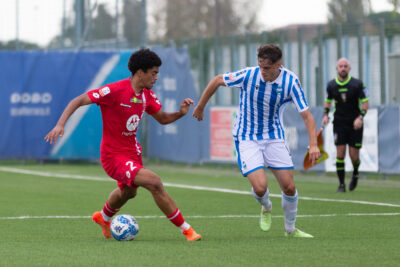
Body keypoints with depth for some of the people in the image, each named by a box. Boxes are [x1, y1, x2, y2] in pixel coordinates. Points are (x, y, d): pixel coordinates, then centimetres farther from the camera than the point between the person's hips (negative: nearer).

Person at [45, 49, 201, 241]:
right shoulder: (115, 90, -22)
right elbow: (79, 101, -19)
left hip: (132, 151, 9)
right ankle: (185, 229, -15)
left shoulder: (147, 95, 0)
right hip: (113, 155, -9)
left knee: (128, 192, 32)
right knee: (154, 182, -24)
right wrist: (60, 124, -30)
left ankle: (104, 218, 64)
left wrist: (181, 113, -9)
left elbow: (162, 119, 11)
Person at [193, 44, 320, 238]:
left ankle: (290, 229, 23)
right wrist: (200, 107, 7)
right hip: (247, 139, -2)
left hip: (274, 137, 2)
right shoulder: (248, 75, -19)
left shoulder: (291, 82, -14)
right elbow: (217, 80, -2)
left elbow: (306, 115, -13)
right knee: (260, 187, -17)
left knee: (289, 187, -2)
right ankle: (266, 208, 20)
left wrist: (313, 144, -27)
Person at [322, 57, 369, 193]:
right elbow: (328, 101, 18)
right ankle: (341, 184, -1)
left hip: (355, 124, -2)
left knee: (354, 156, -2)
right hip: (339, 123, 2)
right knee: (340, 153, -9)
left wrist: (360, 117, -18)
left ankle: (355, 174, 31)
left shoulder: (357, 84, -8)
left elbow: (365, 102, -4)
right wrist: (326, 114, 2)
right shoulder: (331, 85, 1)